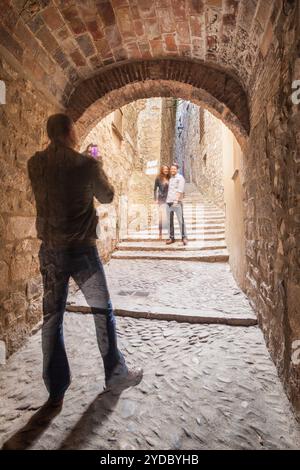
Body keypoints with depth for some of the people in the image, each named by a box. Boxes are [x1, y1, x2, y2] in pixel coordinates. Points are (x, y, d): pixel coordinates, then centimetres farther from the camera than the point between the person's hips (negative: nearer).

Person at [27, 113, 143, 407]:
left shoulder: (35, 164, 3)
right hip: (81, 249, -4)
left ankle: (56, 390, 20)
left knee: (51, 316, 11)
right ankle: (115, 374, 27)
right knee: (103, 311, 11)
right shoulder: (86, 164, -10)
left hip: (50, 249, 5)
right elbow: (107, 197, 3)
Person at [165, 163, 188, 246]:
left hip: (177, 203, -6)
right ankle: (171, 237, 15)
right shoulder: (170, 178, 17)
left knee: (180, 220, -4)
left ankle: (184, 237, 4)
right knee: (170, 221, 8)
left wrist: (177, 200, -21)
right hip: (168, 202, 6)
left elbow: (180, 190, -12)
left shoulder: (180, 178, -2)